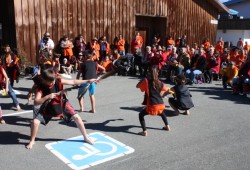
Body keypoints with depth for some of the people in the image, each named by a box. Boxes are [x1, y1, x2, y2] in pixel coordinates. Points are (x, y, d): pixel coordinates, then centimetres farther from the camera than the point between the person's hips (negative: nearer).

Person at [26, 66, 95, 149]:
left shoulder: (59, 81, -21)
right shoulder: (41, 87, -24)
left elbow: (73, 82, -17)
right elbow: (36, 103, -32)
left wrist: (88, 81, -23)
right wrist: (47, 97, -47)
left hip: (62, 104, 1)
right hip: (48, 108, -1)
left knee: (76, 117, -8)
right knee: (35, 122, -14)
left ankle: (86, 138, 10)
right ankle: (32, 141, 15)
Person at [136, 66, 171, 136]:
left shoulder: (146, 81, -6)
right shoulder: (159, 82, 10)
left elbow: (137, 86, 6)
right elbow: (165, 89, 31)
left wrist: (143, 80, 16)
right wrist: (168, 89, 54)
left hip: (152, 106, -5)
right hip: (161, 105, 6)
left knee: (141, 115, 11)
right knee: (162, 113, 39)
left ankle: (144, 131, -1)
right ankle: (167, 126, 43)